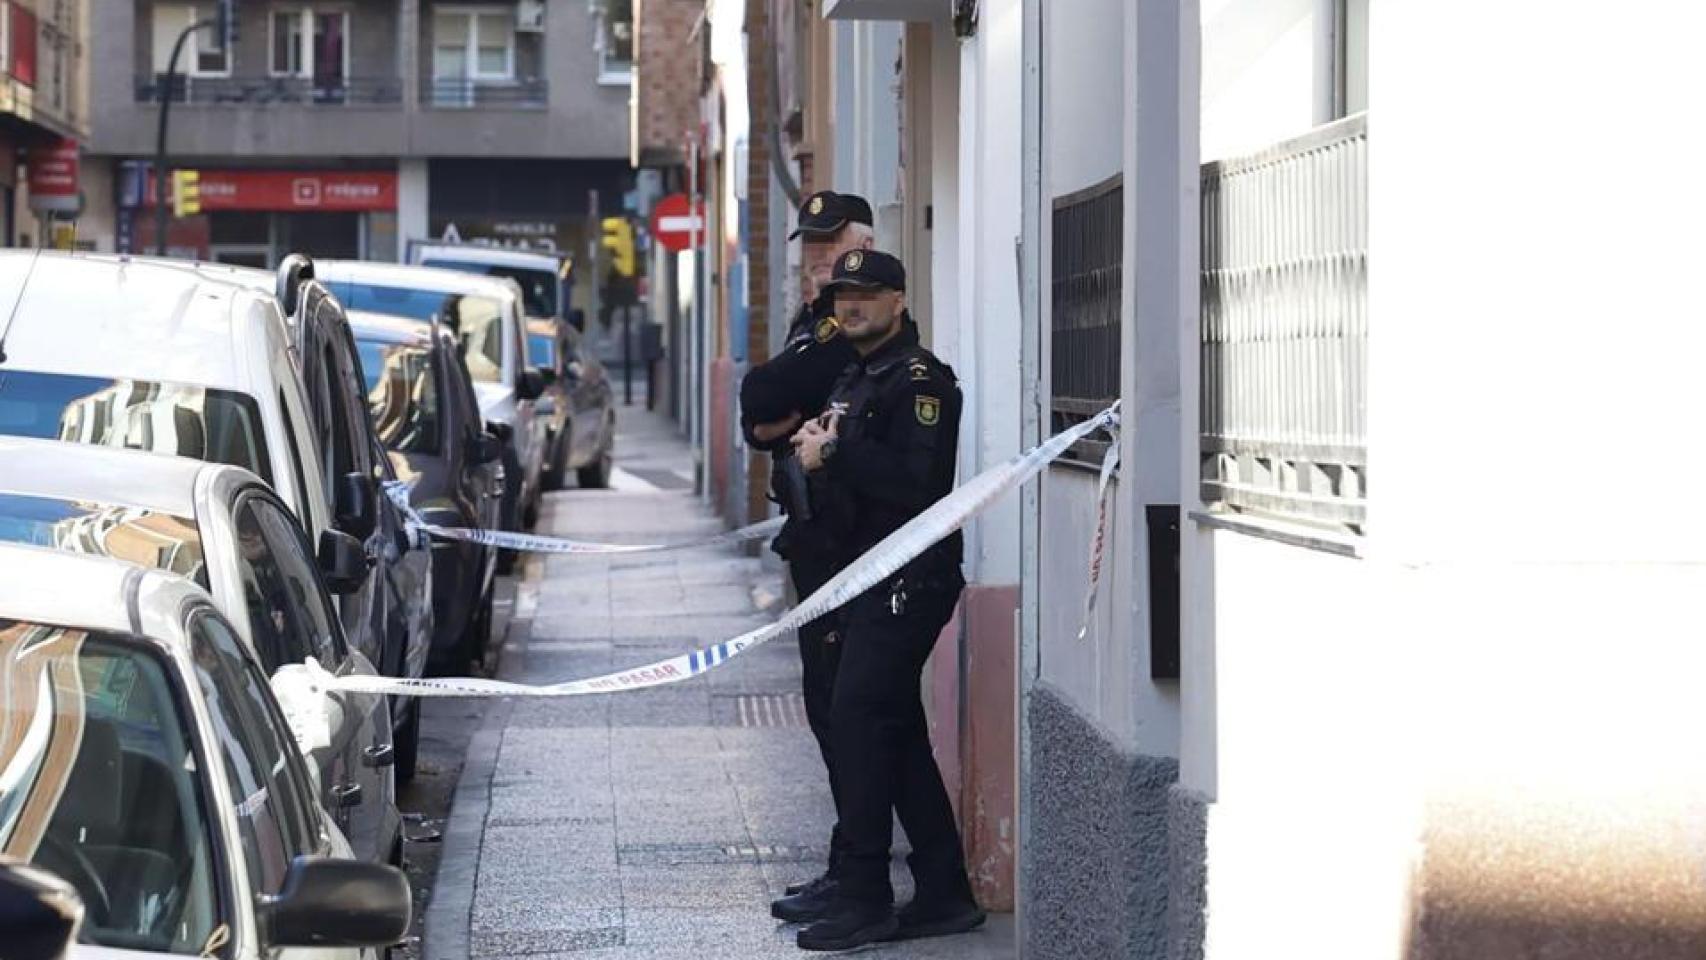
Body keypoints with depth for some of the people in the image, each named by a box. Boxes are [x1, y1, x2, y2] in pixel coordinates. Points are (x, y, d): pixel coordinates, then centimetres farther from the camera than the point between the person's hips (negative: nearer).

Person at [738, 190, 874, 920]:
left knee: (842, 701, -9)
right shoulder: (816, 321, 19)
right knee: (830, 698, 13)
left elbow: (765, 395, -21)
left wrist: (775, 411, -1)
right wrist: (773, 422, -6)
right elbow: (759, 420, 14)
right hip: (816, 539, 10)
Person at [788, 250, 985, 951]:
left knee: (859, 717, -13)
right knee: (897, 733, 11)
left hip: (911, 580, -10)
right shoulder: (856, 379, 20)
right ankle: (943, 894, 16)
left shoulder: (918, 378, -11)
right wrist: (818, 453, 7)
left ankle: (863, 899, -11)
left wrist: (835, 452, -18)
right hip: (870, 577, 10)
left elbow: (917, 482, -23)